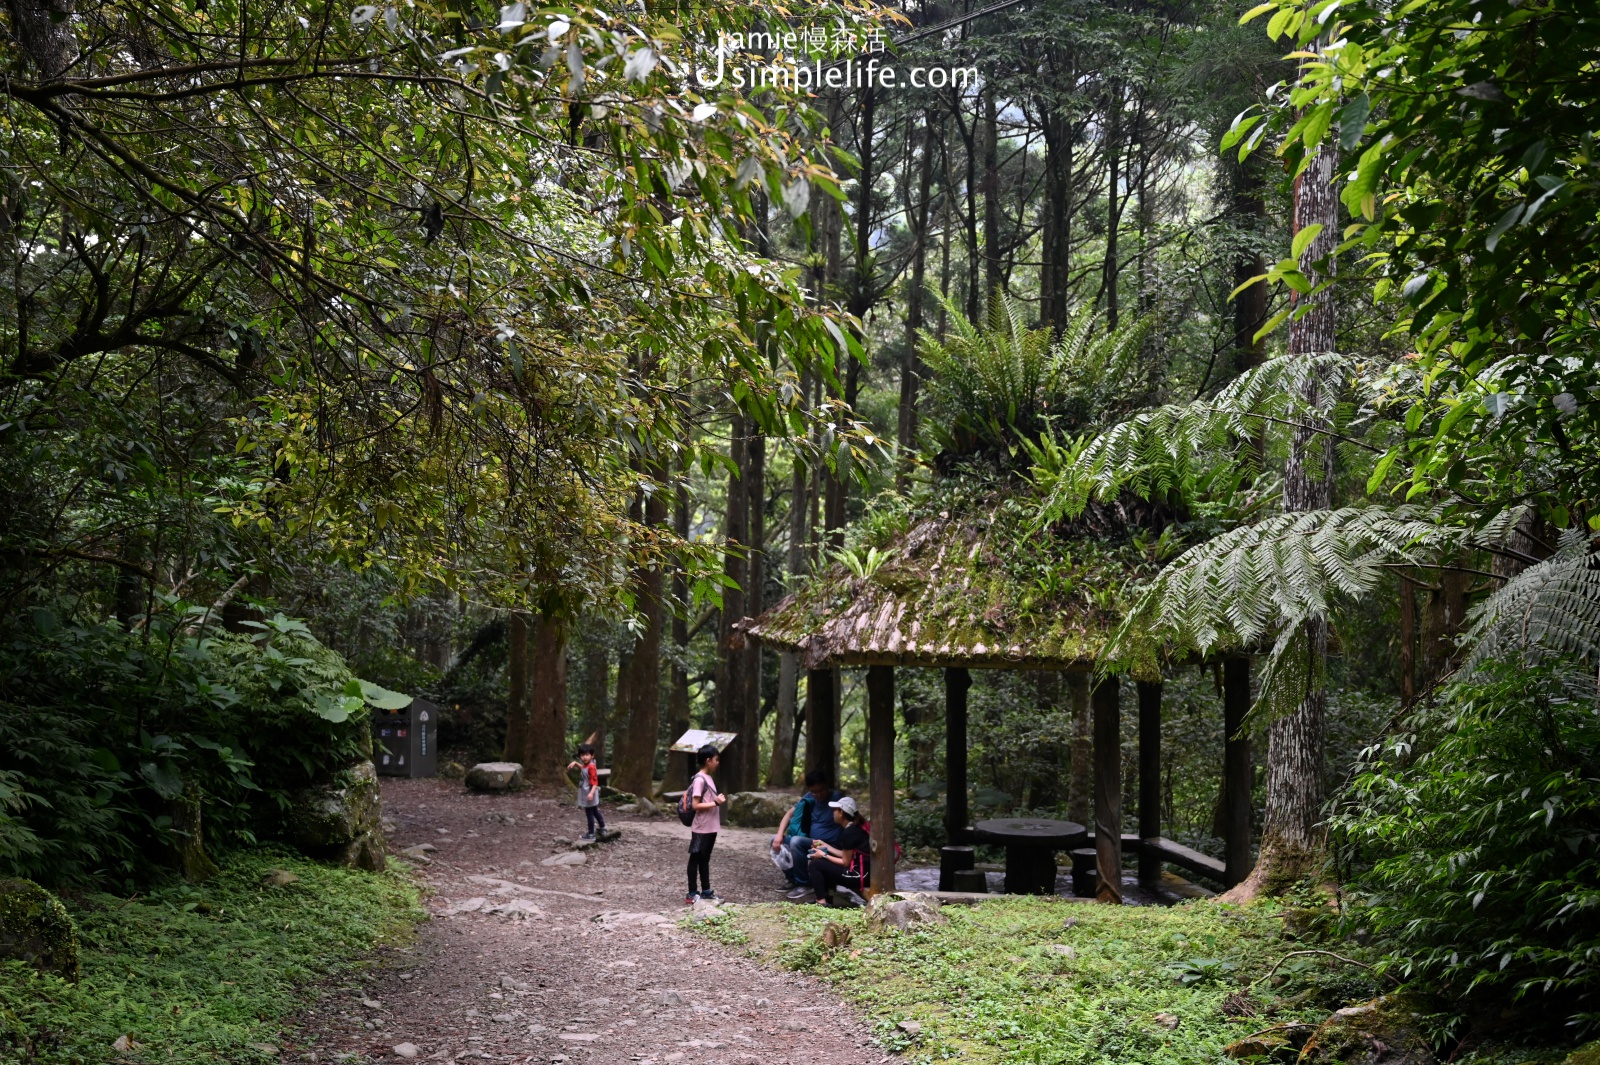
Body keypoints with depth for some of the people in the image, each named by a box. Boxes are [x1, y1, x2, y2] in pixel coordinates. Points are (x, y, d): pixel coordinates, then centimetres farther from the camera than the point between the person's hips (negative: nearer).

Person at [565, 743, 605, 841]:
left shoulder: (591, 767, -23)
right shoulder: (585, 766, 6)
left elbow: (595, 782, -27)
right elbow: (582, 768, 33)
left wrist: (591, 793, -39)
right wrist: (575, 763, 15)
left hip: (589, 795, -10)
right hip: (585, 794, 10)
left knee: (589, 814, -4)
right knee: (595, 812, 22)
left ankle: (591, 834, 3)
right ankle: (602, 828, 36)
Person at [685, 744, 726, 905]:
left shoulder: (708, 778, 11)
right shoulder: (699, 779, -17)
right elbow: (695, 805, -21)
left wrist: (718, 800, 5)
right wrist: (715, 803, -20)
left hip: (711, 828, 9)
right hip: (701, 829, -9)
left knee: (705, 859, 16)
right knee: (695, 860, 0)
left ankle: (706, 891, 24)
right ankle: (691, 894, 7)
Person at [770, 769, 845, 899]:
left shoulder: (838, 798, -13)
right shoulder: (809, 798, 2)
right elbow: (790, 814, 5)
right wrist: (779, 835, -11)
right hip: (810, 841, 7)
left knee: (796, 841, -30)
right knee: (775, 839, -3)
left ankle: (805, 884, -16)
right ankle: (794, 880, 5)